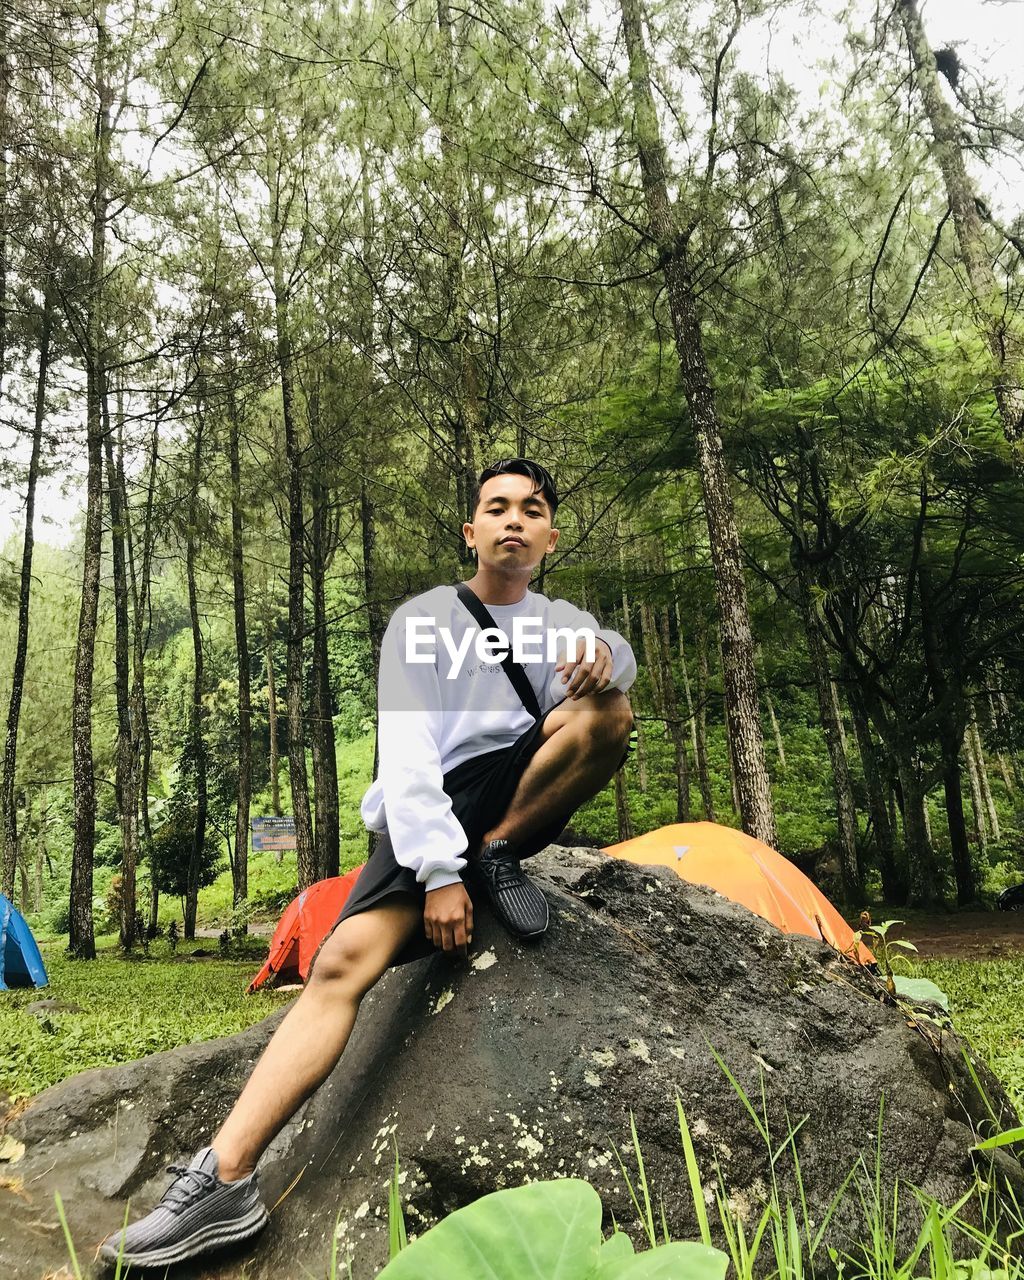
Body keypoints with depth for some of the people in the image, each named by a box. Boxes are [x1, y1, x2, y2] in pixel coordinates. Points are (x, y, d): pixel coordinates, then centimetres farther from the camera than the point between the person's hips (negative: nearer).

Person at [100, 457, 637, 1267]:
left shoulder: (562, 621, 11)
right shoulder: (424, 621, -3)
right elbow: (407, 753, -14)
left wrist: (603, 656, -32)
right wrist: (439, 874, -22)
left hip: (515, 802, 3)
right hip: (427, 814, -3)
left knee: (607, 710, -22)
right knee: (345, 957, -25)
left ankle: (500, 859, -13)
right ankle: (225, 1180, -23)